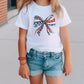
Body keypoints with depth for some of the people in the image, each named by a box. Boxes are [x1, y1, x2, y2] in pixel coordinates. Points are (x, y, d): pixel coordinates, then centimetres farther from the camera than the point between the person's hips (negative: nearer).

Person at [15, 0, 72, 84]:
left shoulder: (59, 9, -3)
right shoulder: (26, 10, -6)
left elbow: (64, 37, 3)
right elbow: (22, 38, -2)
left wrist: (68, 61, 6)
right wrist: (23, 63, -1)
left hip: (54, 57, 0)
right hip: (33, 57, 0)